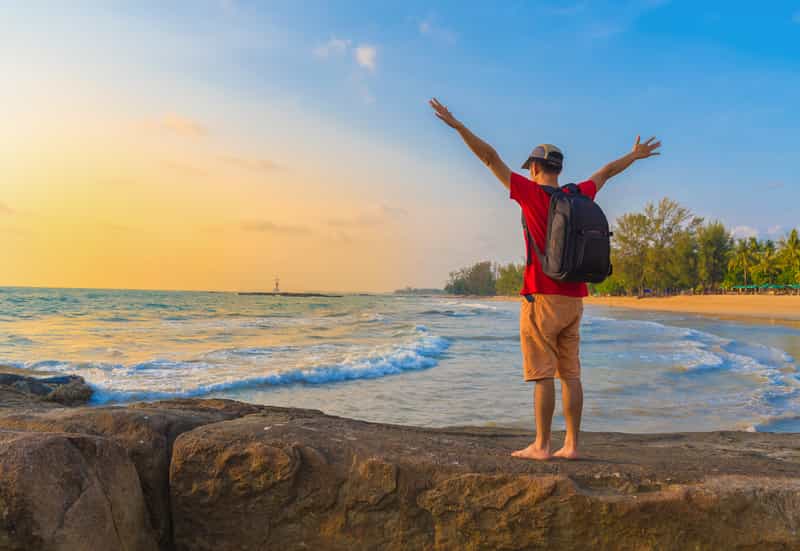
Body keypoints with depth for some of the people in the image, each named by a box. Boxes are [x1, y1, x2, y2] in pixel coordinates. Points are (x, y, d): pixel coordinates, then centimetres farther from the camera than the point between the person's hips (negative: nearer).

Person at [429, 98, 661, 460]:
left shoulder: (532, 193, -7)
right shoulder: (578, 196, 10)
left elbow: (491, 158, -8)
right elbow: (605, 172, 29)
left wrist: (457, 125, -6)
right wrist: (634, 156, 46)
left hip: (542, 298, -6)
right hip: (573, 299, 6)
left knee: (542, 375, -3)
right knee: (570, 374, 8)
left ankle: (541, 446, 1)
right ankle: (572, 445, 11)